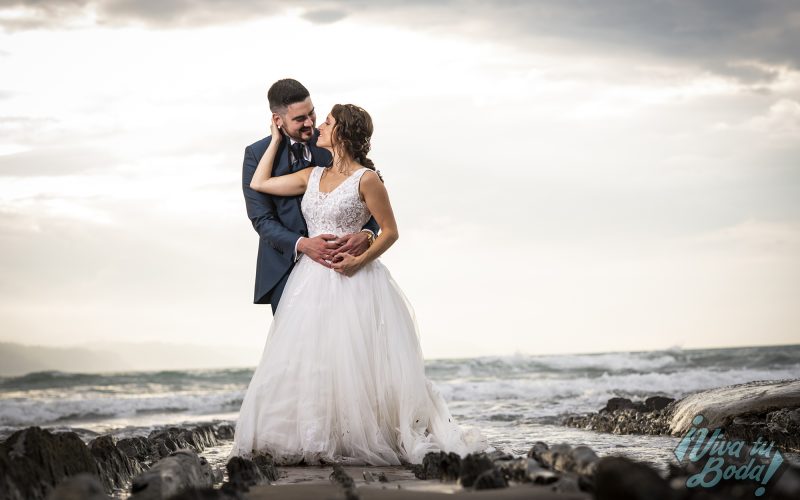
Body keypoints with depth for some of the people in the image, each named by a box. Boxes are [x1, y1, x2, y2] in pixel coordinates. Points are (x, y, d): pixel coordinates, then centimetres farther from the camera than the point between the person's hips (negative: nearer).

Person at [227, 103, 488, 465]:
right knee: (305, 364, 3)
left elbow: (390, 231, -4)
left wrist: (359, 261, -18)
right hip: (312, 282, 6)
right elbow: (259, 184, 17)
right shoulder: (312, 176, 12)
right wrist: (276, 138, 18)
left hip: (352, 282, -6)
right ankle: (315, 441, 11)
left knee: (355, 364, -5)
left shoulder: (366, 179, -7)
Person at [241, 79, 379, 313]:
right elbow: (261, 219, -10)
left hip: (332, 261, 1)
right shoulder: (257, 154, -6)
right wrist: (302, 244, -27)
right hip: (285, 263, -1)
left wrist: (367, 234, -24)